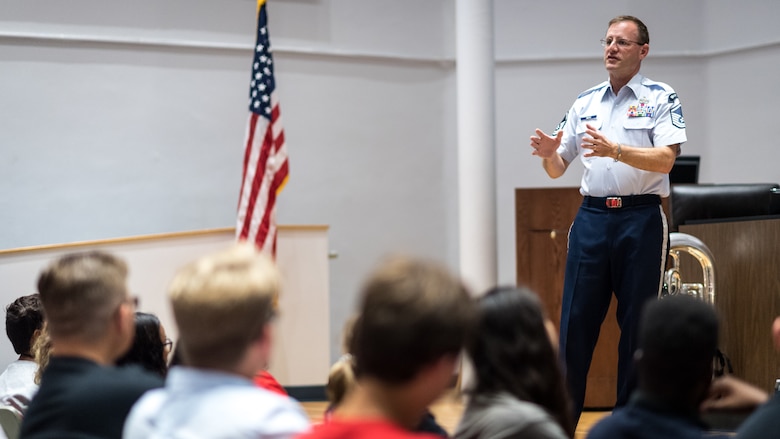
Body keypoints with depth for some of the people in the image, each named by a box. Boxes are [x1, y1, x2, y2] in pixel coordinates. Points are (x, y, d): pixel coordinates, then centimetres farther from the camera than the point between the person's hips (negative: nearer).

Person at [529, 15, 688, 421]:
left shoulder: (661, 98, 1)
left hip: (640, 219, -3)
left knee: (638, 325, 2)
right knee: (576, 320, 1)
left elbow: (666, 159, -14)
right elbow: (557, 169, 15)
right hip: (591, 217, 4)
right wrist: (548, 154, -9)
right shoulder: (584, 103, 14)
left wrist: (615, 150, -27)